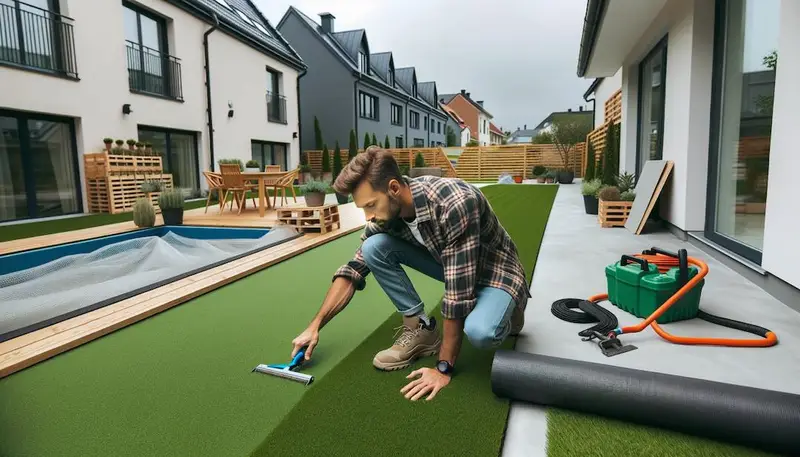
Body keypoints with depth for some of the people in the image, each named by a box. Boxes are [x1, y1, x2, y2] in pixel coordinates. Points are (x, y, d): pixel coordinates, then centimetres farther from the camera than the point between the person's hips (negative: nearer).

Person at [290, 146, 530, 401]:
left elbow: (458, 292, -34)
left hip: (495, 269, -5)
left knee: (479, 332, -38)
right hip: (449, 265, 6)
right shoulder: (387, 211, -15)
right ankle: (421, 329, -3)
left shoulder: (455, 204, -37)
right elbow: (354, 269, -5)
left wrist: (444, 368, -27)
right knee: (374, 247, -16)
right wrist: (315, 326, -8)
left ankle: (504, 314, -1)